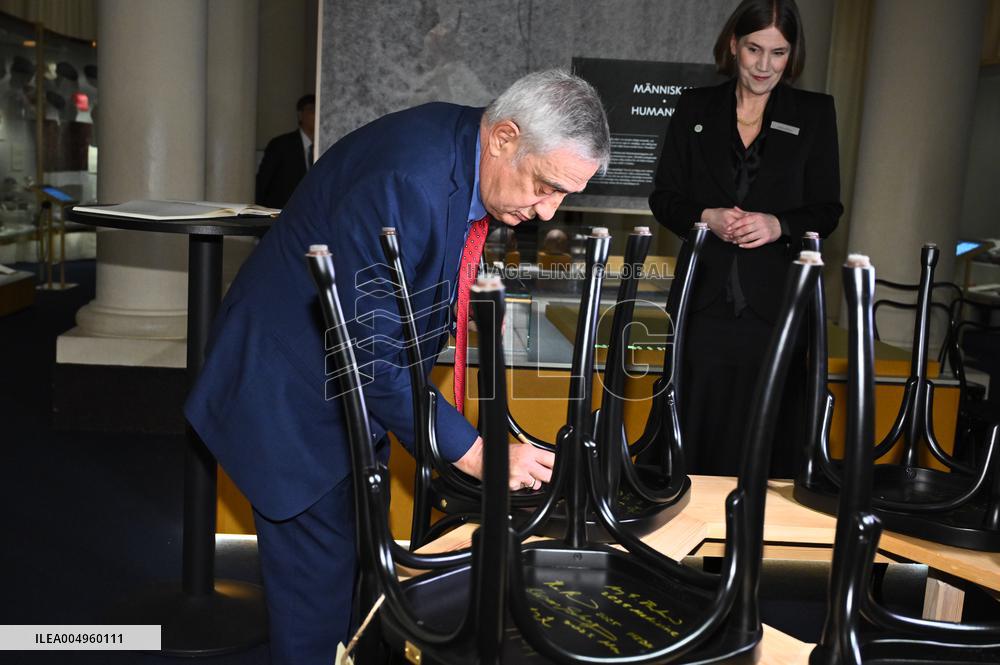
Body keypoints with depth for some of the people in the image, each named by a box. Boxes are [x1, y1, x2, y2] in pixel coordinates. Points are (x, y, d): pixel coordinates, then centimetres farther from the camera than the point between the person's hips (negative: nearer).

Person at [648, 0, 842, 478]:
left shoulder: (815, 113, 7)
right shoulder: (695, 108, 8)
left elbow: (827, 210, 6)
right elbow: (663, 197, 8)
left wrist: (778, 225, -14)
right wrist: (706, 218, -11)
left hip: (775, 303, 0)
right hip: (705, 300, 1)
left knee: (765, 439, 2)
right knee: (695, 433, 5)